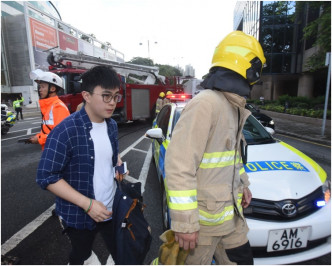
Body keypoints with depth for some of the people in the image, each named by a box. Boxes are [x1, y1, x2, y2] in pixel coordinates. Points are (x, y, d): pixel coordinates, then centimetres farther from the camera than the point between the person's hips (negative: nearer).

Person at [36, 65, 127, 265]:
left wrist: (120, 167, -7)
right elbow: (46, 177, -19)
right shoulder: (66, 131, -22)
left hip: (112, 209, 5)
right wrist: (88, 204, -23)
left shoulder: (112, 125, -2)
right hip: (79, 215, -4)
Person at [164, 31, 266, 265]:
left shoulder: (234, 107, 9)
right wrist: (185, 223, -22)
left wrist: (243, 184, 20)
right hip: (204, 218, -9)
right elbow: (179, 166, -27)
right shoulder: (206, 103, -23)